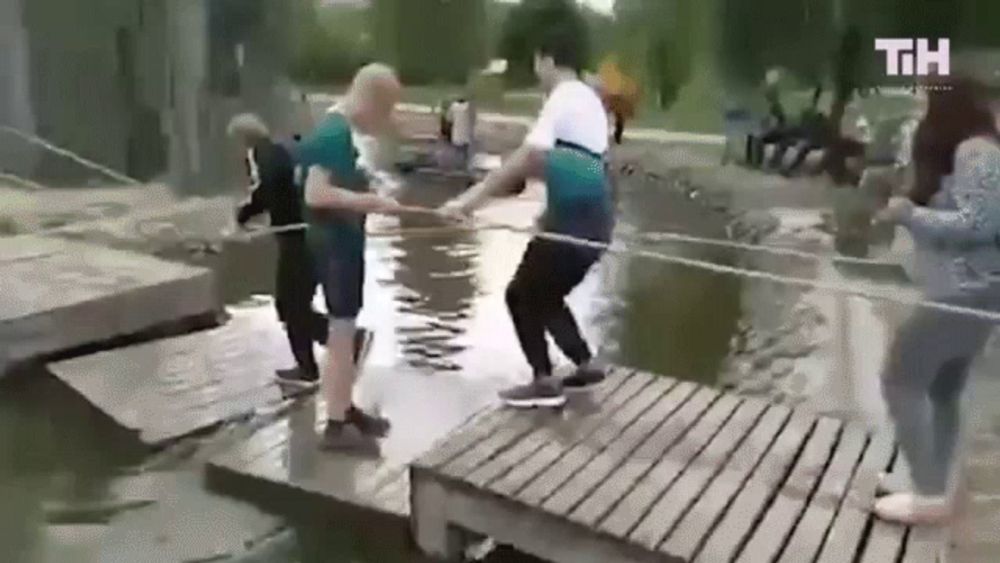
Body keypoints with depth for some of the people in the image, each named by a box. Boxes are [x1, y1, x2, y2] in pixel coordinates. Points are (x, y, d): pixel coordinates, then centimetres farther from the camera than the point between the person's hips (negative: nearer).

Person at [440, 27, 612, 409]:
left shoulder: (563, 100, -15)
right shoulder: (588, 100, 15)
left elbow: (526, 159, -27)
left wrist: (471, 199, -31)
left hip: (573, 221, -9)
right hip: (589, 219, 9)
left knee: (522, 294, 2)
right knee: (544, 295, 21)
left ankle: (544, 382, 3)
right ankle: (586, 365, 25)